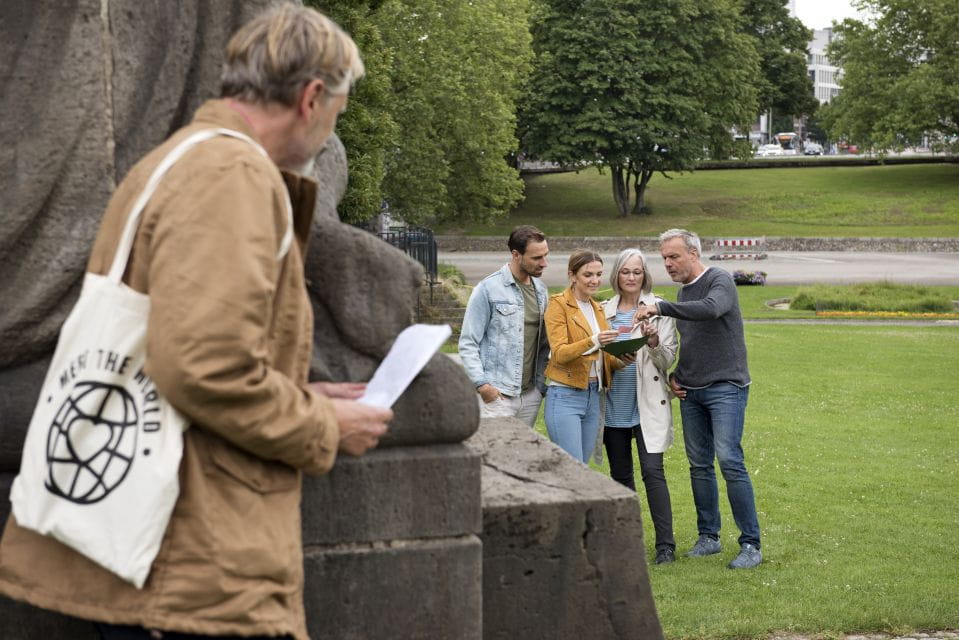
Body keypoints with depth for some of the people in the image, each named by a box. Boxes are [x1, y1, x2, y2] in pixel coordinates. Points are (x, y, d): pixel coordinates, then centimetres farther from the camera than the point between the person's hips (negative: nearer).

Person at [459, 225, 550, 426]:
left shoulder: (540, 289, 12)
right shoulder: (488, 289, -6)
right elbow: (468, 343, -7)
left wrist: (541, 382, 9)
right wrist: (481, 383, -15)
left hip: (530, 395, 6)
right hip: (497, 395, -6)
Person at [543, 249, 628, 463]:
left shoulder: (597, 308, 17)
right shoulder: (558, 304, -5)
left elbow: (603, 356, 17)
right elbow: (559, 353, -16)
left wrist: (622, 359, -6)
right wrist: (593, 341, -31)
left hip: (593, 397, 7)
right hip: (565, 397, -7)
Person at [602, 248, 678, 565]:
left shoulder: (658, 309, 0)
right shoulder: (605, 310, 9)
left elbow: (668, 360, -4)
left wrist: (653, 342, -22)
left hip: (647, 404, -4)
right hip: (614, 404, 4)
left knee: (652, 471, -11)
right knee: (620, 475, 10)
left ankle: (665, 544, -8)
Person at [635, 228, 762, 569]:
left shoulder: (720, 280, -8)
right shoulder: (683, 293, 16)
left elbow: (711, 308, -32)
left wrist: (661, 307, -33)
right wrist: (674, 376, 11)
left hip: (725, 388, -8)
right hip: (691, 391, 8)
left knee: (729, 460, -14)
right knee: (699, 465, 8)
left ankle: (751, 544, -9)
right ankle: (708, 536, 18)